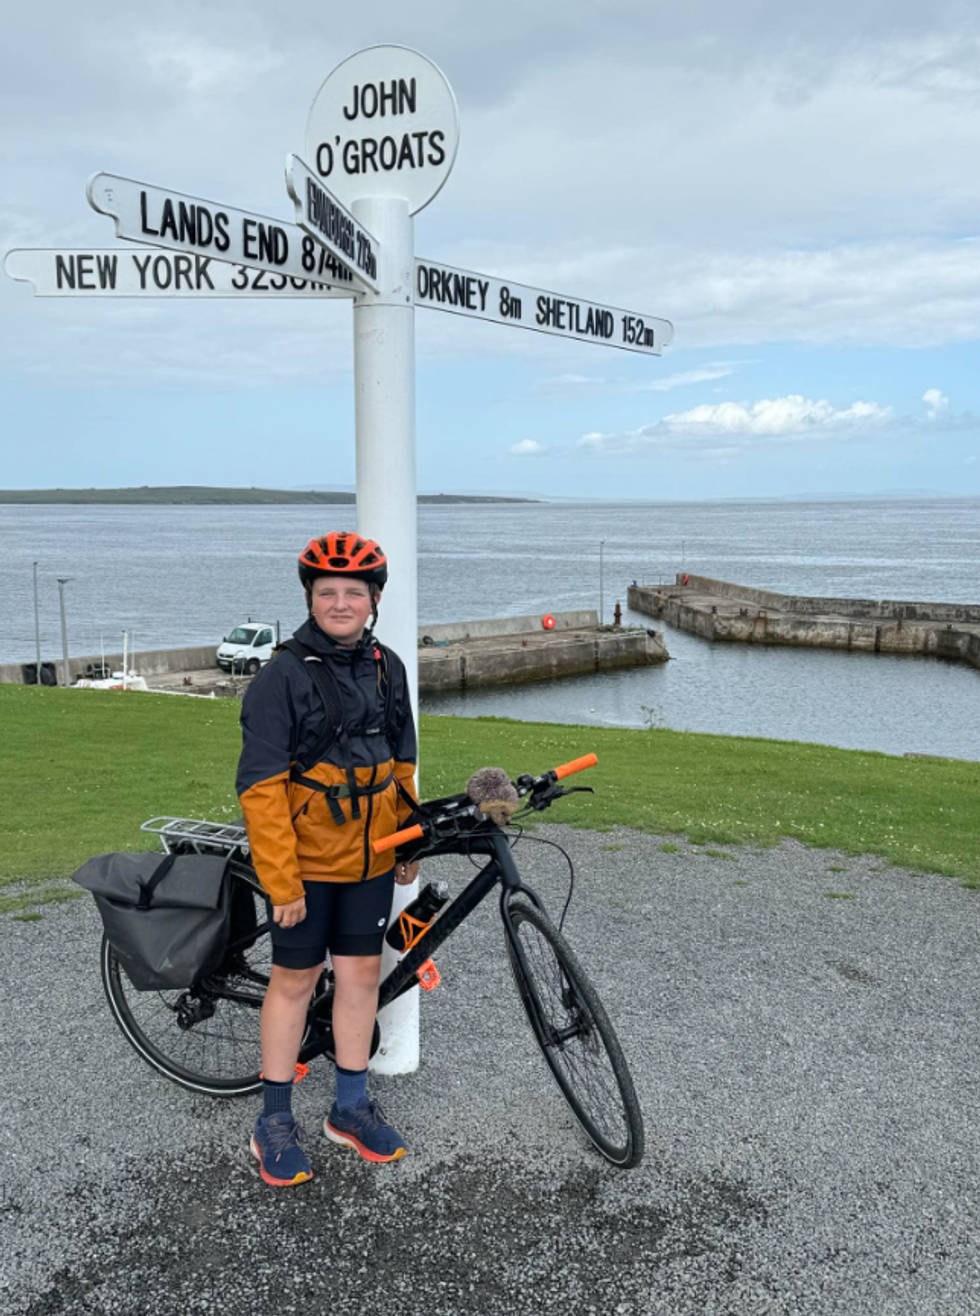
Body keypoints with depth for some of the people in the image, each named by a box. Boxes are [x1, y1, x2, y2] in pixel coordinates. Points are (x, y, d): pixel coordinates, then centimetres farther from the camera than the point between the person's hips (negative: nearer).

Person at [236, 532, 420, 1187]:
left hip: (370, 860, 5)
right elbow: (261, 787, -17)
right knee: (296, 979, 6)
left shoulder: (388, 668, 4)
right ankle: (275, 1122, 22)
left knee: (362, 972, 12)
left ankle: (351, 1107, 29)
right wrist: (282, 881, -18)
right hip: (306, 862, -5)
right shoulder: (285, 675, -15)